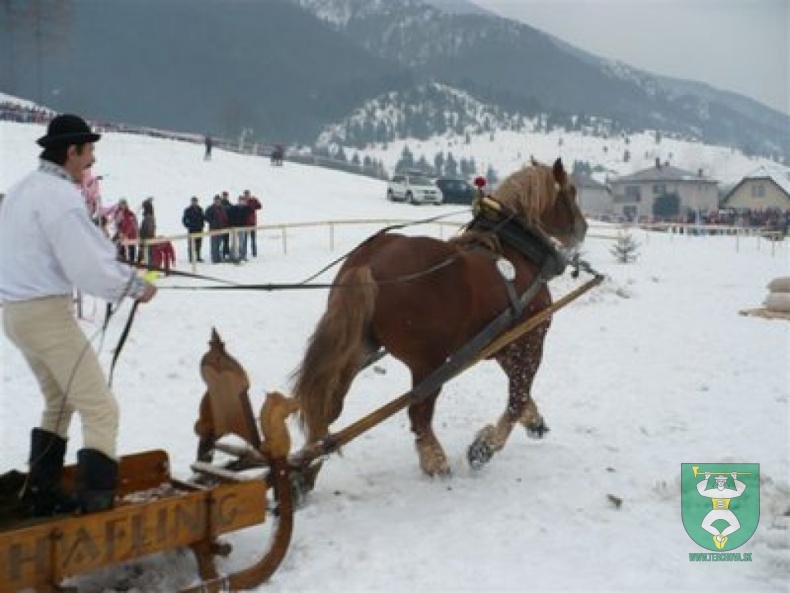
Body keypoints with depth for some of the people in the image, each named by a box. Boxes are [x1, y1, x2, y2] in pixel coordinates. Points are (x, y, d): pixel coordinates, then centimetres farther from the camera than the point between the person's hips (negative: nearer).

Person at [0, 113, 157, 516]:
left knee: (59, 401, 24)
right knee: (100, 409, -5)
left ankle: (42, 494, 29)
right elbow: (87, 265, -22)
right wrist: (136, 286, -7)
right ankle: (96, 504, -7)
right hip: (47, 313, -10)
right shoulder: (60, 193, -16)